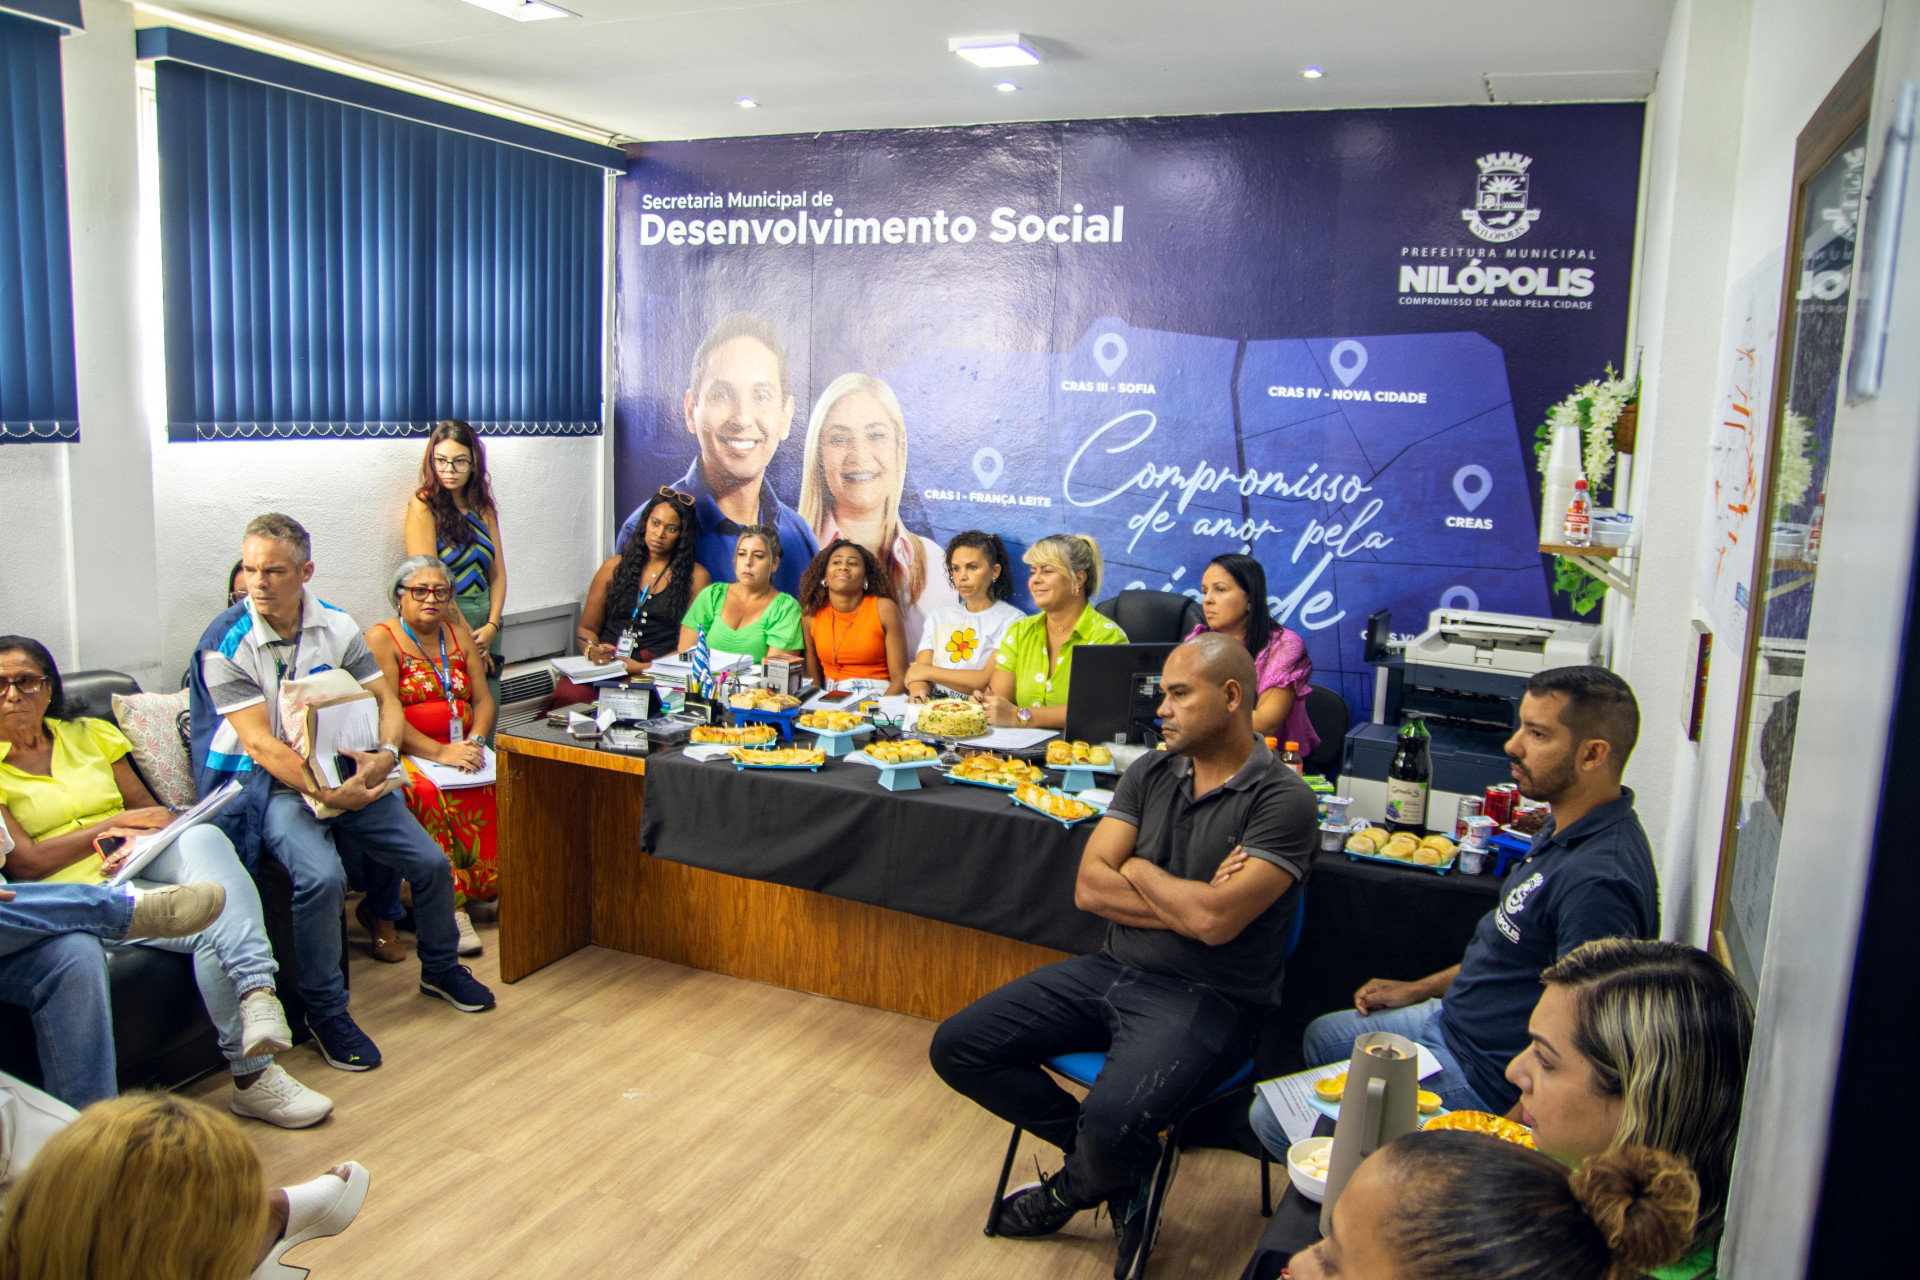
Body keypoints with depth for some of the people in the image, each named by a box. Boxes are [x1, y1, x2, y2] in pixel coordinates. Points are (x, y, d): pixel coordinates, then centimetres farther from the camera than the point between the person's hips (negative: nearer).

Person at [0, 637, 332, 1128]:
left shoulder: (90, 734, 20)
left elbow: (146, 806, 15)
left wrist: (147, 833, -9)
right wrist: (115, 824, -8)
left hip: (140, 862, 4)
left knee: (203, 836, -35)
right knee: (209, 926, -32)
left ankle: (257, 993, -48)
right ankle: (253, 1075, -27)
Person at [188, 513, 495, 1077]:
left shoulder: (337, 626, 2)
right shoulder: (226, 643, -12)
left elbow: (386, 701, 2)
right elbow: (258, 741, -18)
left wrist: (384, 755, -20)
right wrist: (325, 793, -28)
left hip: (344, 769, 5)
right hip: (270, 780, -5)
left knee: (431, 862, -4)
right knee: (322, 876, -31)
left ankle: (440, 967, 25)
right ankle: (325, 1011, -9)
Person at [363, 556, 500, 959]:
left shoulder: (460, 637, 18)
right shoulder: (381, 640, 0)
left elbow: (485, 701, 13)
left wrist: (475, 741, -8)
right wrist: (439, 752, -21)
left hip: (460, 751, 5)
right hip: (406, 756, -5)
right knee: (427, 796, -36)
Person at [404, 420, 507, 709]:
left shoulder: (483, 507, 13)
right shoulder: (423, 505, -3)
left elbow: (498, 574, 11)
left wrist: (492, 626, -4)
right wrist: (468, 637, -10)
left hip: (486, 622, 5)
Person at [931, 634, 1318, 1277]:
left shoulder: (1284, 801, -13)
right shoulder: (1150, 773, 6)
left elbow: (1215, 920, -23)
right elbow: (1089, 886, -1)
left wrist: (1138, 870, -6)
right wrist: (1186, 902, -13)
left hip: (1209, 999, -7)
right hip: (1112, 970, 7)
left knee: (1114, 1118, -33)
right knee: (957, 1047, 0)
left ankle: (1076, 1186, 7)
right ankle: (1121, 1161, 10)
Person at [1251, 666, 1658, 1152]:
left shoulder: (1598, 881, -32)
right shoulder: (1567, 832, 3)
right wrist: (1419, 989, 20)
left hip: (1477, 1081, -10)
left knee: (1272, 1115, -8)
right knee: (1322, 1037, 29)